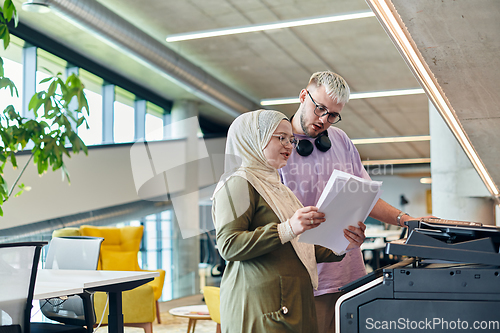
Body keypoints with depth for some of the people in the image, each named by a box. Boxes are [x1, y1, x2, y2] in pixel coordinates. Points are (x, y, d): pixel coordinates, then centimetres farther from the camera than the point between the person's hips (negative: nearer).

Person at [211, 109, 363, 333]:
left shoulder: (276, 187, 23)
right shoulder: (239, 183, -5)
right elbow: (228, 246, -17)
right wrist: (287, 229, -25)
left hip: (293, 304, 8)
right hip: (260, 304, -8)